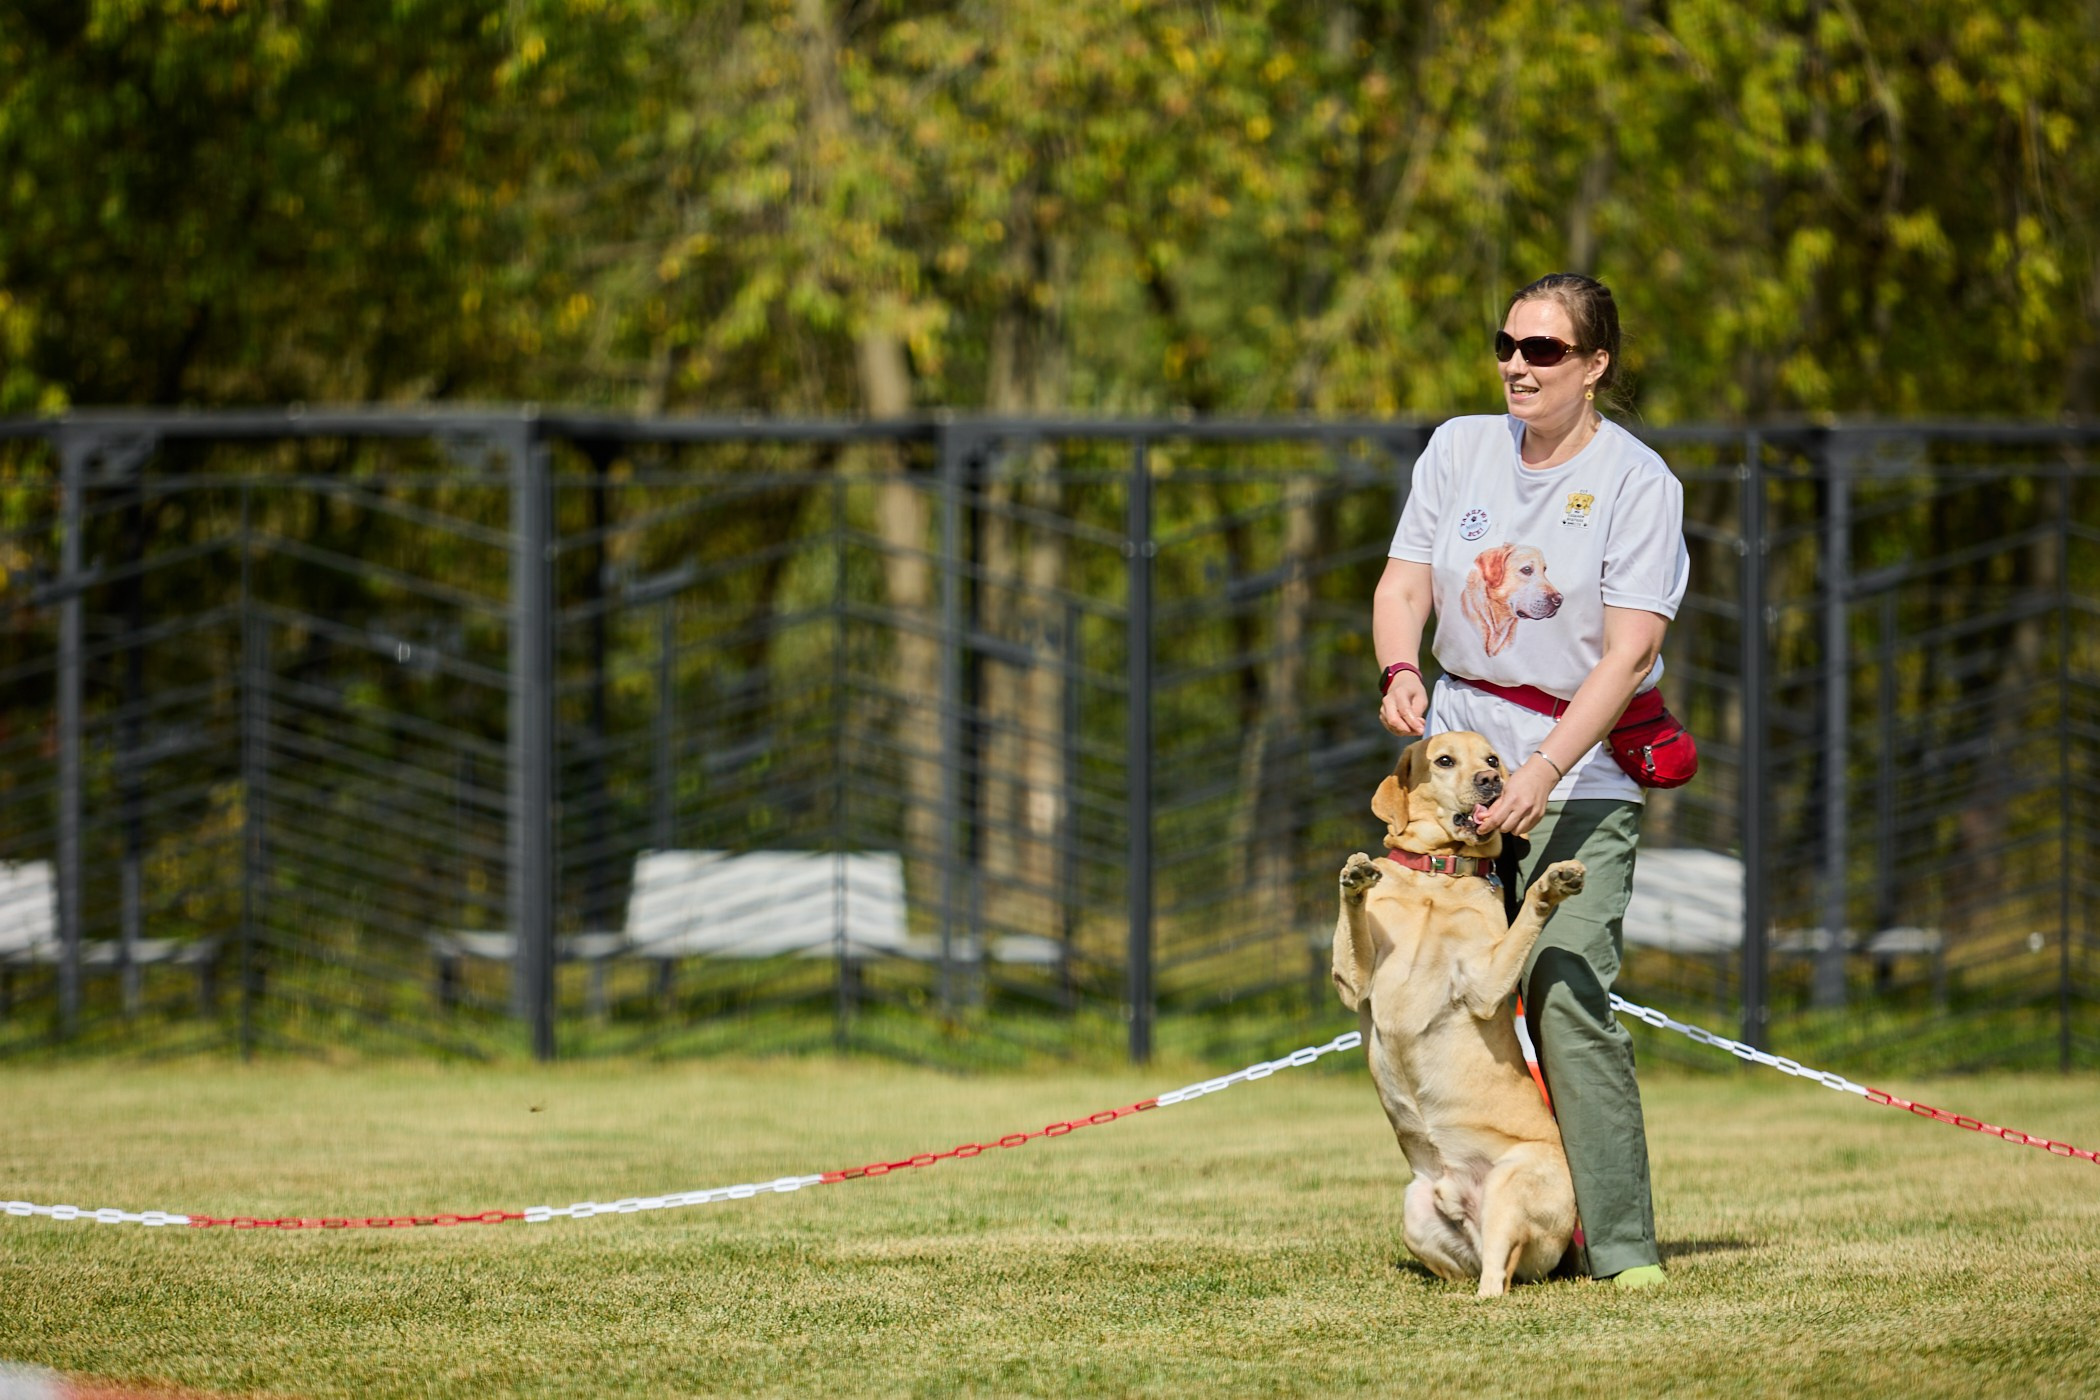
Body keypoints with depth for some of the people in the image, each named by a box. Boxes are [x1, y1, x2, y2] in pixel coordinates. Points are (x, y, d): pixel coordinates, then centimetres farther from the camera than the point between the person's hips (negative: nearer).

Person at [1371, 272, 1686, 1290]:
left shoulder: (1636, 481, -8)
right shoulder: (1459, 450, 7)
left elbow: (1629, 650, -15)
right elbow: (1403, 583, 8)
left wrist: (1545, 770, -24)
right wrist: (1400, 671, -14)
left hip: (1582, 765, -5)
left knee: (1567, 997, -17)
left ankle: (1618, 1244, -15)